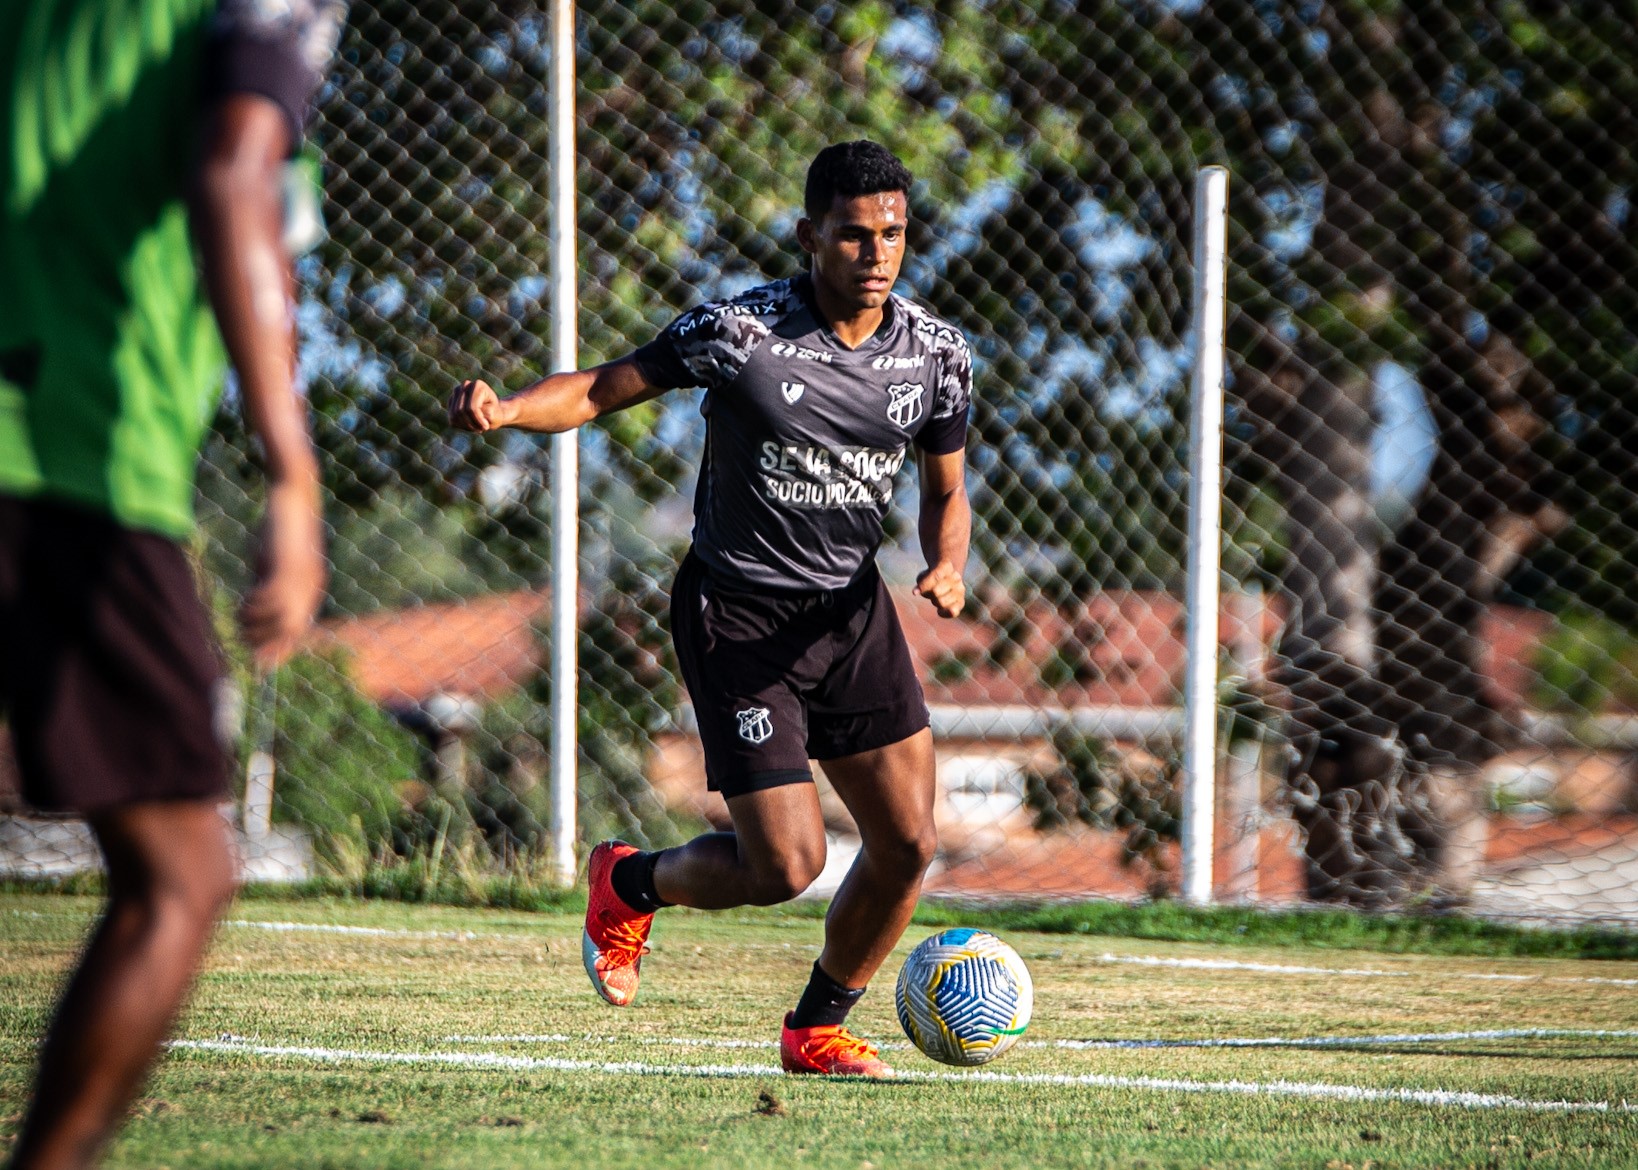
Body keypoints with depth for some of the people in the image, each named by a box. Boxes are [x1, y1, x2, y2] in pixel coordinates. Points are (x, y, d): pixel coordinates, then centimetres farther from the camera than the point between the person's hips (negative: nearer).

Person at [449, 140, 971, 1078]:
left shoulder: (937, 352, -2)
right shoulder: (739, 331, -17)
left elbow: (946, 490, 11)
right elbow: (603, 389, -9)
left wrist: (947, 565, -10)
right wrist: (505, 409, -29)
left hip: (851, 608, 5)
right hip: (737, 616, -5)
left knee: (908, 842, -2)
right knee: (785, 867, -10)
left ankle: (818, 1028, 22)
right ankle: (630, 883, 23)